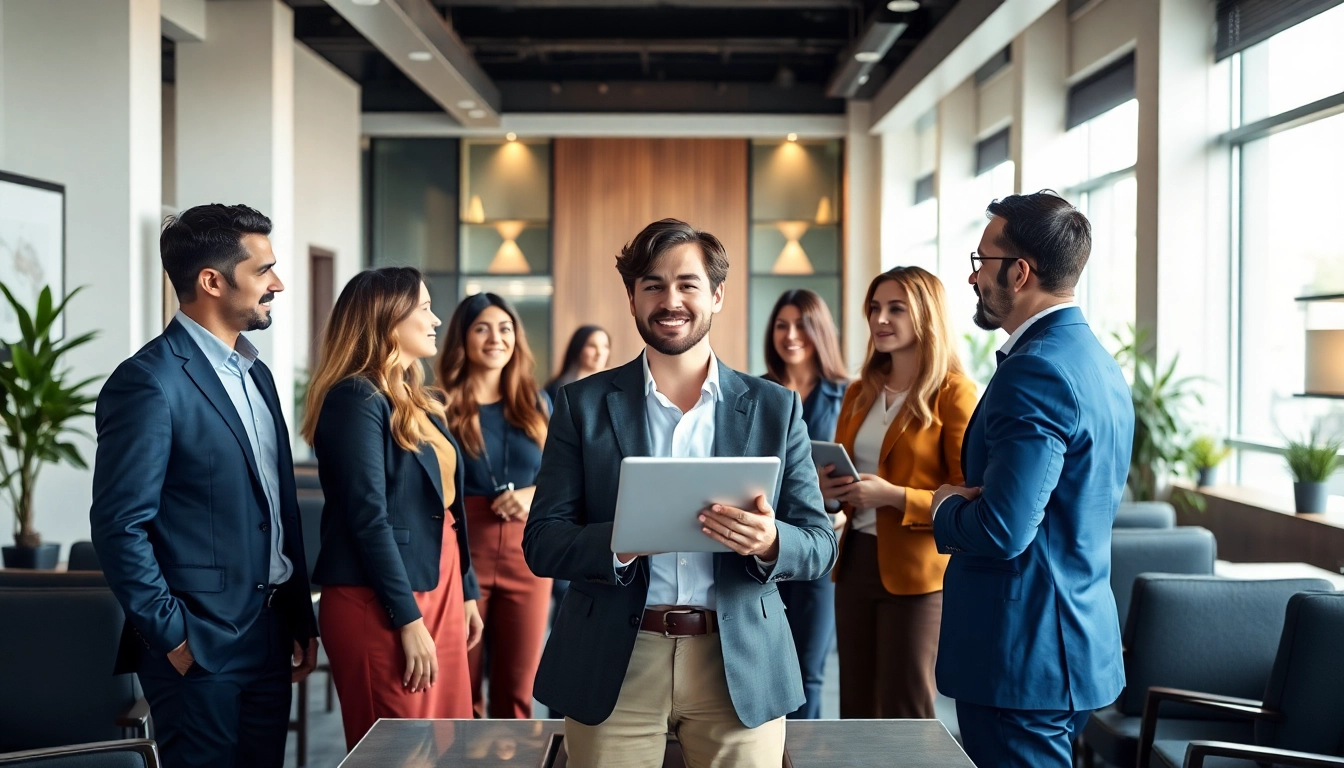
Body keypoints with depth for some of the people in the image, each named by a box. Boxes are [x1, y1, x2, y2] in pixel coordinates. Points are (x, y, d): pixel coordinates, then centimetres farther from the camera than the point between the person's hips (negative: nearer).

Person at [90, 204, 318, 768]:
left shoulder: (256, 374, 13)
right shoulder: (149, 381, -14)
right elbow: (119, 526, -17)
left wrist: (302, 619, 15)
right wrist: (173, 638, -14)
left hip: (271, 633, 8)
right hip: (201, 646, -8)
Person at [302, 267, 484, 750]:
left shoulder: (417, 402, 15)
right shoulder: (356, 399, -12)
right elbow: (369, 520, -18)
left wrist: (466, 592, 17)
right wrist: (408, 620, -19)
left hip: (437, 589, 9)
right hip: (382, 604, -8)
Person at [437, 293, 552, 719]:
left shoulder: (537, 405, 9)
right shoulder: (441, 407, -2)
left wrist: (535, 494, -7)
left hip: (526, 555, 3)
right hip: (461, 553, -3)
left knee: (518, 687, 7)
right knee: (461, 687, 3)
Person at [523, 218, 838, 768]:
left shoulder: (775, 408, 4)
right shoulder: (584, 405, 3)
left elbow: (820, 544, 2)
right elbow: (542, 542, -2)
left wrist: (769, 542, -20)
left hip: (741, 668, 1)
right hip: (615, 670, 0)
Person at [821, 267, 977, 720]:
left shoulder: (953, 393, -9)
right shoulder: (860, 393, 12)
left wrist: (894, 496, -23)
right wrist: (829, 486, -1)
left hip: (915, 571, -7)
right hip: (856, 561, 7)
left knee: (905, 714, 2)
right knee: (857, 709, 12)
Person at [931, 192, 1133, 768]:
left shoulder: (1035, 371, -21)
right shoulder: (1098, 363, 11)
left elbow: (1002, 530, -27)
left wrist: (946, 505, -6)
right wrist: (971, 498, 5)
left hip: (1024, 655, -10)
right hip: (1082, 639, 10)